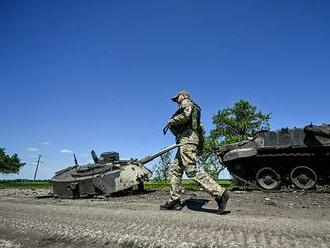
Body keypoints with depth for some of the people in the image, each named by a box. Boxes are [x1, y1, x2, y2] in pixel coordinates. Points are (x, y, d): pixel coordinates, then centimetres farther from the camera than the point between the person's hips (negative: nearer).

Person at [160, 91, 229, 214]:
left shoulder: (187, 102, 5)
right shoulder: (193, 108, 32)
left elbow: (185, 116, -16)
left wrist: (171, 122, -4)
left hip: (187, 139, -10)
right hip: (186, 141, 10)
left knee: (191, 171, -18)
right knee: (174, 170, 7)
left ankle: (220, 193, -19)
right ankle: (174, 201, 6)